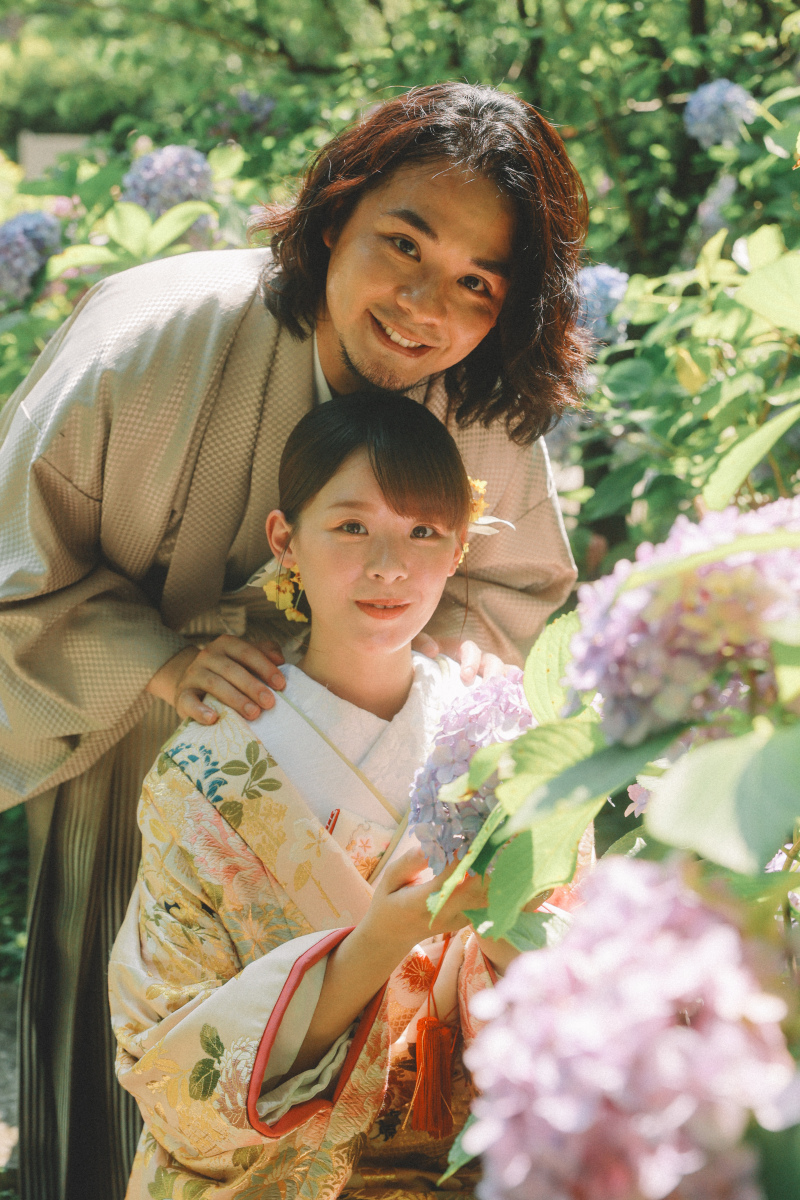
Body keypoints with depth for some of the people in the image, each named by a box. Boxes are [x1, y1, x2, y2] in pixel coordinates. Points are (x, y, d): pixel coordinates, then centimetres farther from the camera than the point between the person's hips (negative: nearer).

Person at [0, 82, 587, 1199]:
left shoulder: (493, 421, -19)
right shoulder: (145, 341, -29)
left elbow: (518, 585, 1)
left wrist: (432, 652, -19)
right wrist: (162, 665, -32)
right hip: (129, 792, -2)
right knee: (124, 1105, 19)